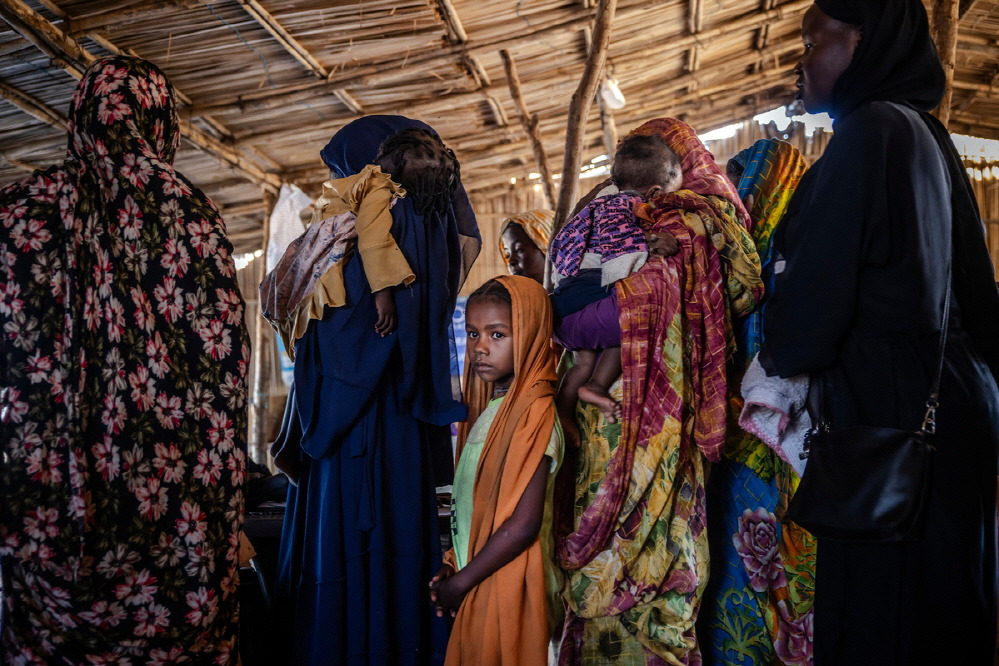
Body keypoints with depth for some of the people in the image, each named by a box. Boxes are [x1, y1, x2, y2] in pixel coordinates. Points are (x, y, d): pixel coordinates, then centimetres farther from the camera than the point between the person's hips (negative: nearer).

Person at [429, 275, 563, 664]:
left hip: (508, 586, -7)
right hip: (474, 585, 7)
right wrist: (453, 564, 2)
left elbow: (523, 525, -21)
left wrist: (460, 582, -13)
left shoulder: (535, 411, -19)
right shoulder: (486, 407, 7)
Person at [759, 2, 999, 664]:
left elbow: (817, 286, -16)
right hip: (945, 395, 9)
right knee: (943, 605, 16)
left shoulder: (870, 130, -12)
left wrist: (774, 358, 5)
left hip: (889, 409, -9)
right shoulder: (922, 134, 15)